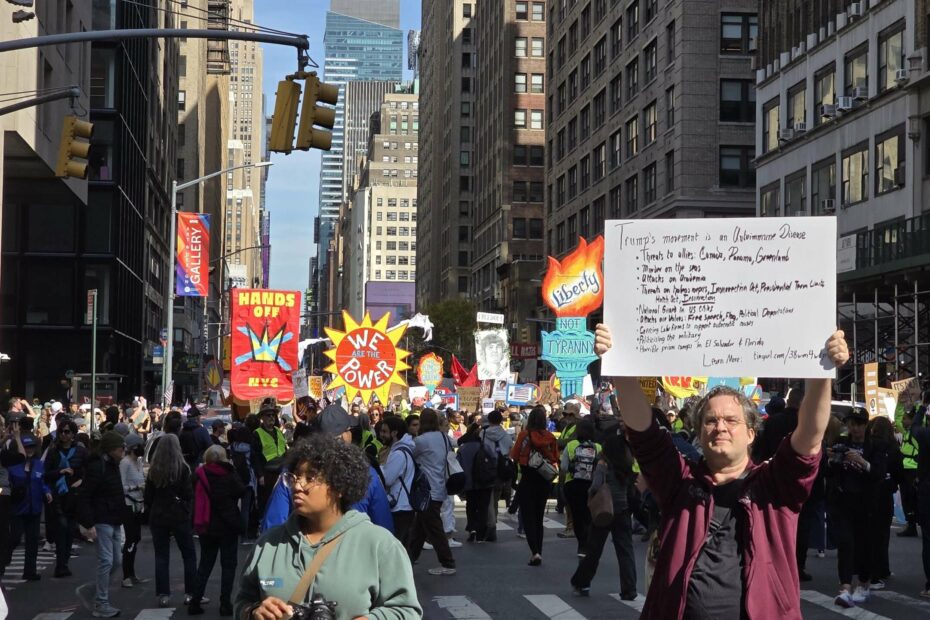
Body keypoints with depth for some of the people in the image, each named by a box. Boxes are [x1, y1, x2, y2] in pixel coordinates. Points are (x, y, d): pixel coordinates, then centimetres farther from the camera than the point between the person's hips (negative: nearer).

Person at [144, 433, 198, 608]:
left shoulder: (153, 470, 1)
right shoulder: (182, 468, -8)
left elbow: (148, 495, 7)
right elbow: (188, 494, -8)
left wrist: (150, 514, 15)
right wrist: (188, 512, 5)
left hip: (157, 517, 3)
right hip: (179, 516, -3)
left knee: (161, 557, 7)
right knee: (189, 555, 6)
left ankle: (163, 595, 4)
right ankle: (191, 594, 6)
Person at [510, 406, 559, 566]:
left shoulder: (524, 435, -13)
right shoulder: (550, 437, -7)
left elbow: (514, 456, -7)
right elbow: (555, 459, 1)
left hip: (527, 481, -3)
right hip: (544, 481, 3)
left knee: (528, 517, 0)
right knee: (539, 517, 16)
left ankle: (535, 551, -17)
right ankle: (538, 553, 19)